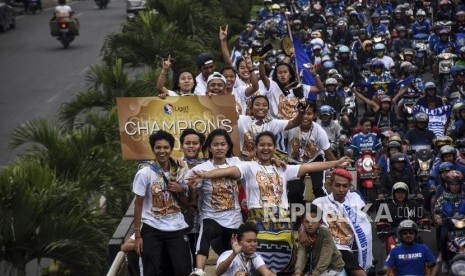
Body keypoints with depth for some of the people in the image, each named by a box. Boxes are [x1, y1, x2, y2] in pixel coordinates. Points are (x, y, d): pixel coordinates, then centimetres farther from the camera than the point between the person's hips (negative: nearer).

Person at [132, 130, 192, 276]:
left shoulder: (180, 172, 4)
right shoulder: (145, 173, -8)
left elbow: (186, 203, 14)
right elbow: (138, 205, -4)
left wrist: (180, 191, -8)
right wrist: (137, 235, -6)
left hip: (176, 229, 3)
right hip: (152, 230, -3)